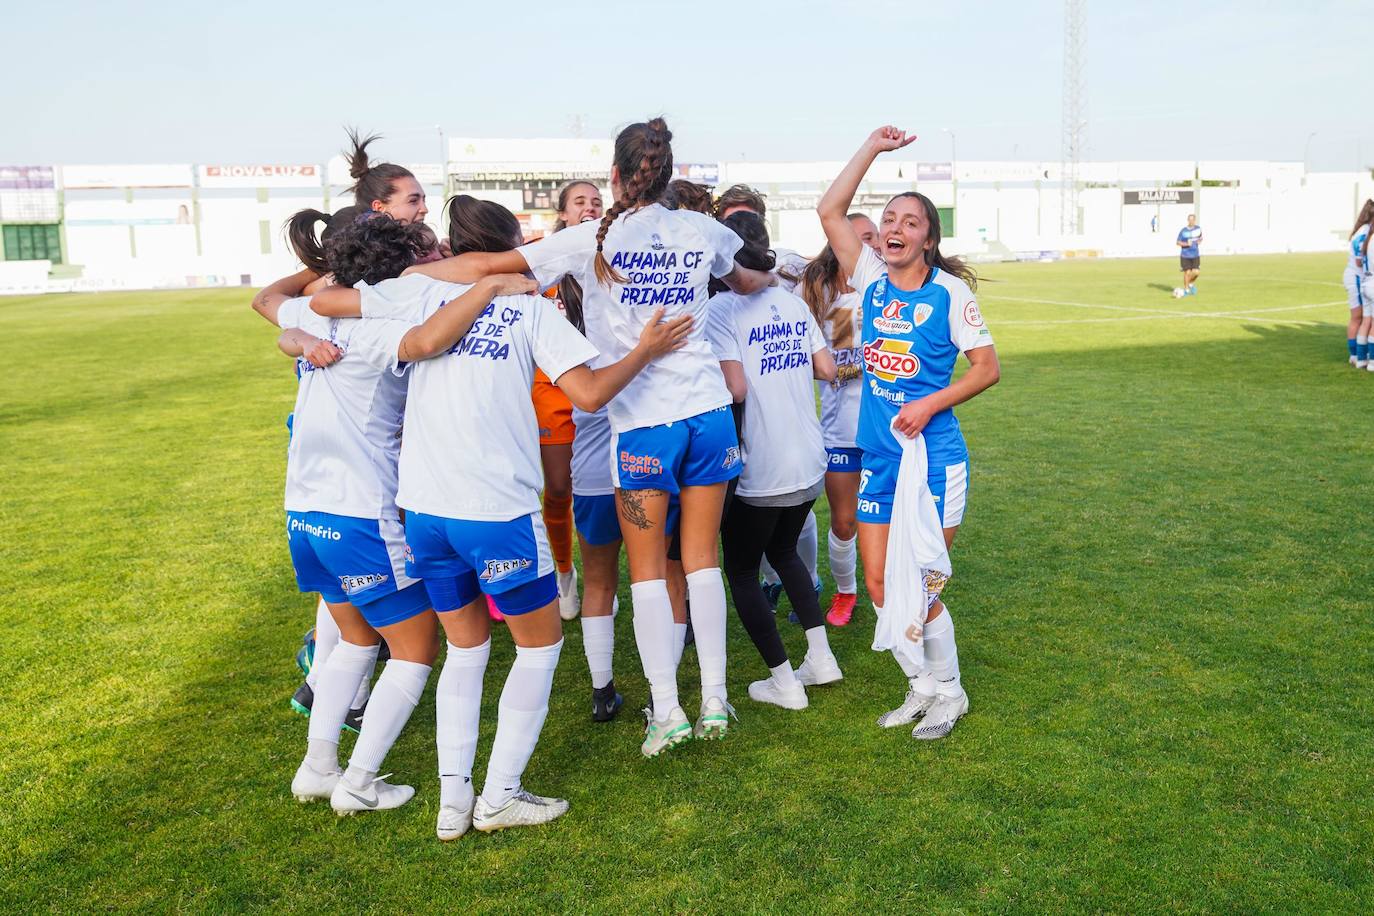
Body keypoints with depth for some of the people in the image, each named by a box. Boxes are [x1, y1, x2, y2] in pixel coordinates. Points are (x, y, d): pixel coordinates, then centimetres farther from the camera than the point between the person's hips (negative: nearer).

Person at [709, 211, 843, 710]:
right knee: (783, 552, 27)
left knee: (741, 570, 11)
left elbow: (735, 387, -24)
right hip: (809, 463, 7)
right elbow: (827, 368, 9)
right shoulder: (793, 302, 6)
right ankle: (820, 657, 25)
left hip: (760, 471, -7)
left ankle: (784, 682, 12)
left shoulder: (723, 307, -14)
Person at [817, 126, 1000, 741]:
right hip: (877, 457, 5)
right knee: (878, 582, 6)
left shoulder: (950, 291, -7)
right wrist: (873, 148, 2)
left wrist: (930, 404, -15)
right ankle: (921, 687, 26)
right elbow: (830, 211, 1)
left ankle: (948, 691, 21)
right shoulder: (872, 280, 4)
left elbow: (987, 369, -4)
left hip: (934, 456, -5)